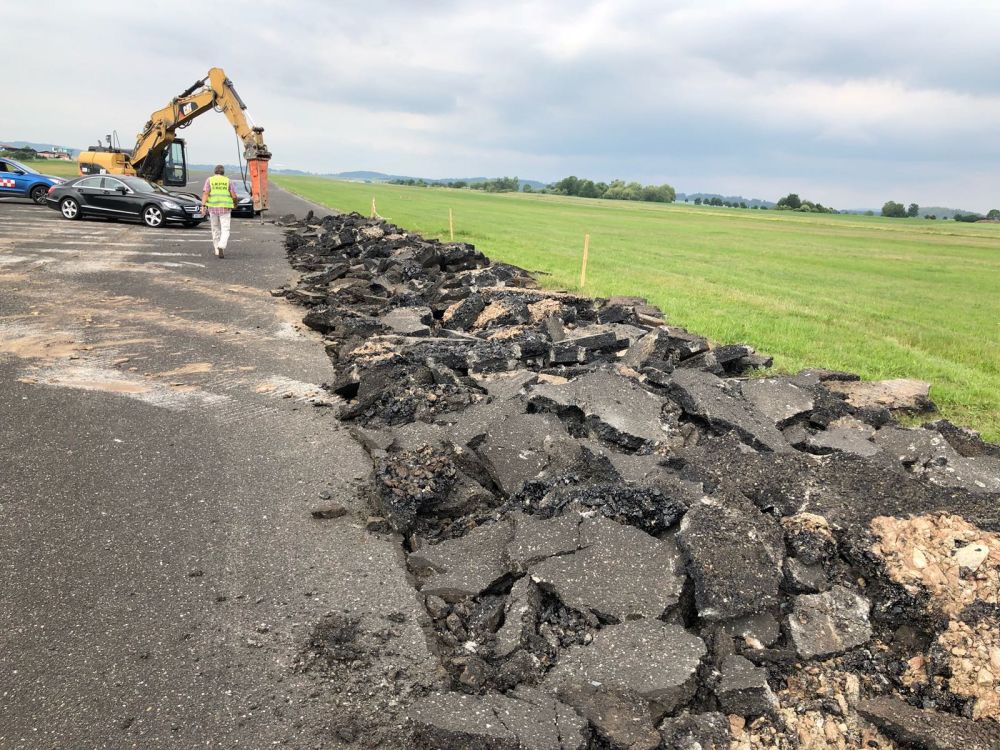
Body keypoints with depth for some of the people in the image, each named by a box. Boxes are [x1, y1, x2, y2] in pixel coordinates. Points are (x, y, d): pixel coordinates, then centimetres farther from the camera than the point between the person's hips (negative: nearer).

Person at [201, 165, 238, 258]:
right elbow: (234, 196, 0)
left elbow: (205, 193, -8)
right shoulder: (228, 181, 4)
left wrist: (203, 205, -15)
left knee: (215, 230, 17)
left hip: (213, 208, 2)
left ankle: (217, 251, 23)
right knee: (225, 231, -3)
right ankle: (221, 247, -29)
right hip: (225, 208, -2)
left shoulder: (209, 180, 5)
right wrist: (235, 203, 21)